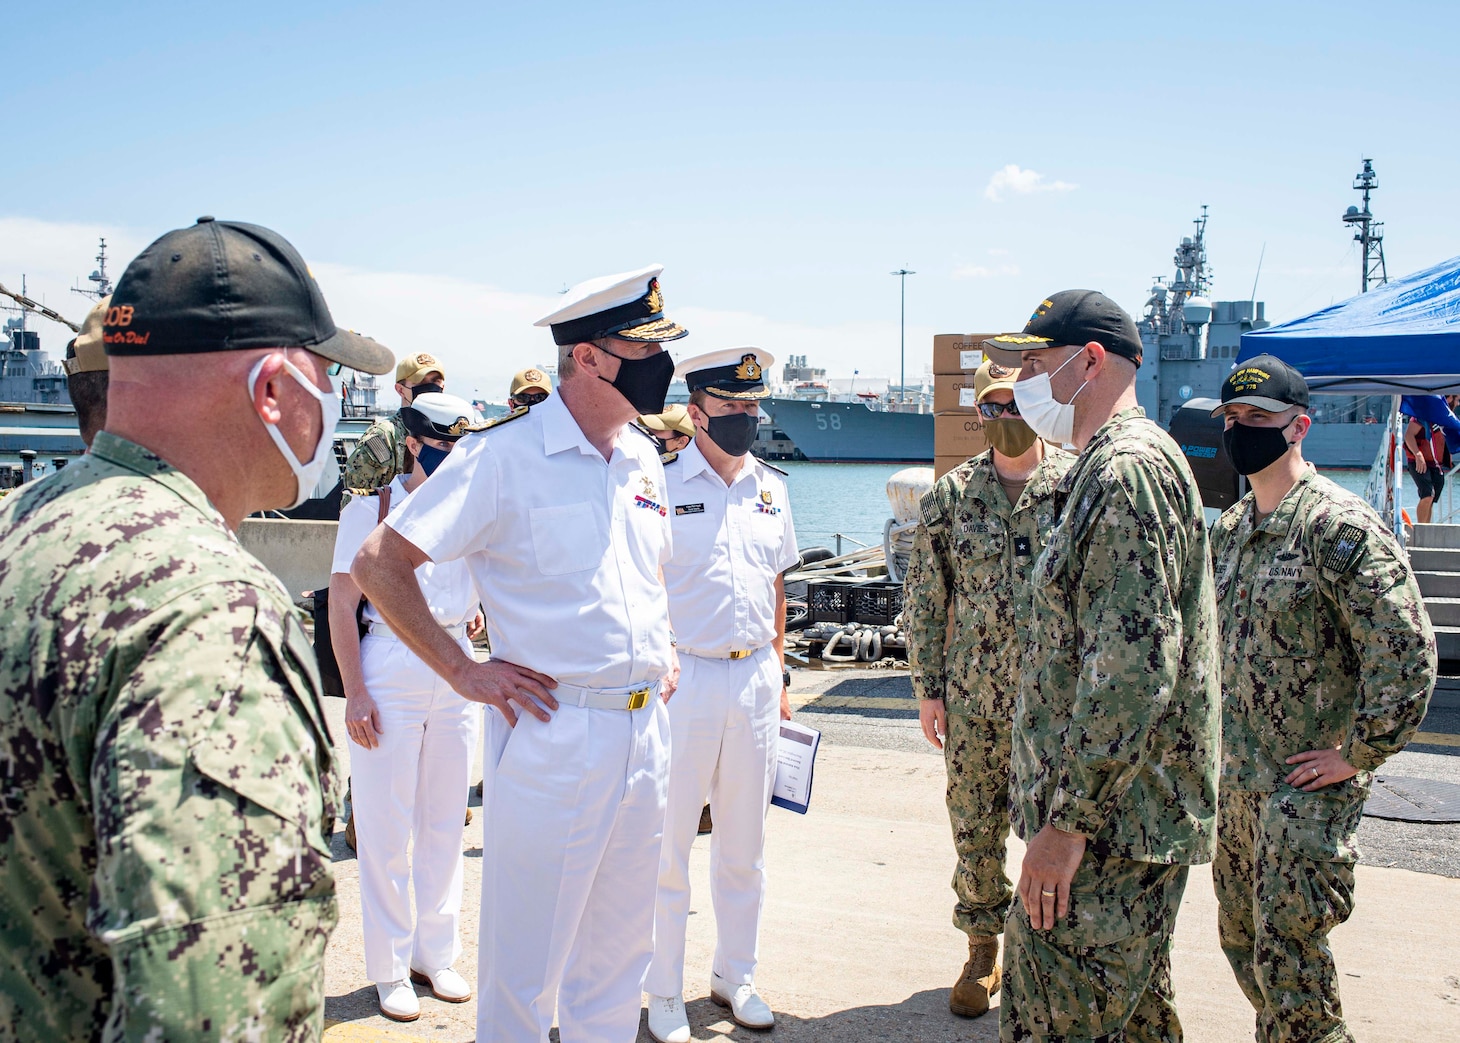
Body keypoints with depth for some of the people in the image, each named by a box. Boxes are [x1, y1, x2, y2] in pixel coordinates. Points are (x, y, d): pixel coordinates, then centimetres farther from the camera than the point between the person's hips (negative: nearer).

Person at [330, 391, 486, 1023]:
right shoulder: (372, 509, -3)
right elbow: (341, 604, -6)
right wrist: (355, 692, -12)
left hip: (456, 667, 4)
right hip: (391, 667, -4)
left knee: (446, 822, 11)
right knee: (386, 826, 2)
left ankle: (436, 954, 25)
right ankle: (388, 969, 16)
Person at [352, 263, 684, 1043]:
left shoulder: (644, 459, 10)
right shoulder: (505, 455, -12)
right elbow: (378, 563, -11)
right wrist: (462, 670, -12)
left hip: (645, 732, 7)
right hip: (551, 735, -7)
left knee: (618, 957, 19)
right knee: (525, 963, 5)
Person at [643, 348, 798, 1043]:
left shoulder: (771, 489, 9)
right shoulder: (663, 486, -7)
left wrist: (777, 675, 13)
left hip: (755, 678, 5)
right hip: (684, 677, -5)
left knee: (744, 842, 15)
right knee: (669, 841, 4)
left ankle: (735, 977, 30)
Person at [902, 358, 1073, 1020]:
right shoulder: (952, 495, 3)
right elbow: (923, 598, 5)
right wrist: (928, 689, 2)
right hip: (974, 697, 2)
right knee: (975, 828, 10)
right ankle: (983, 949, 28)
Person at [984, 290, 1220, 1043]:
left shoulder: (1127, 470, -17)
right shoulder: (1105, 468, 17)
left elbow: (1134, 664, -25)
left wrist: (1067, 822, -23)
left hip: (1107, 823, -11)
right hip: (1131, 817, 11)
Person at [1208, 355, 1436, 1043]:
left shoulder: (1339, 525, -16)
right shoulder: (1230, 528, 9)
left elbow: (1407, 652, -20)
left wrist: (1357, 754, -16)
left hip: (1306, 785, -8)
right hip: (1233, 779, 8)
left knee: (1287, 960, -3)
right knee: (1242, 941, 17)